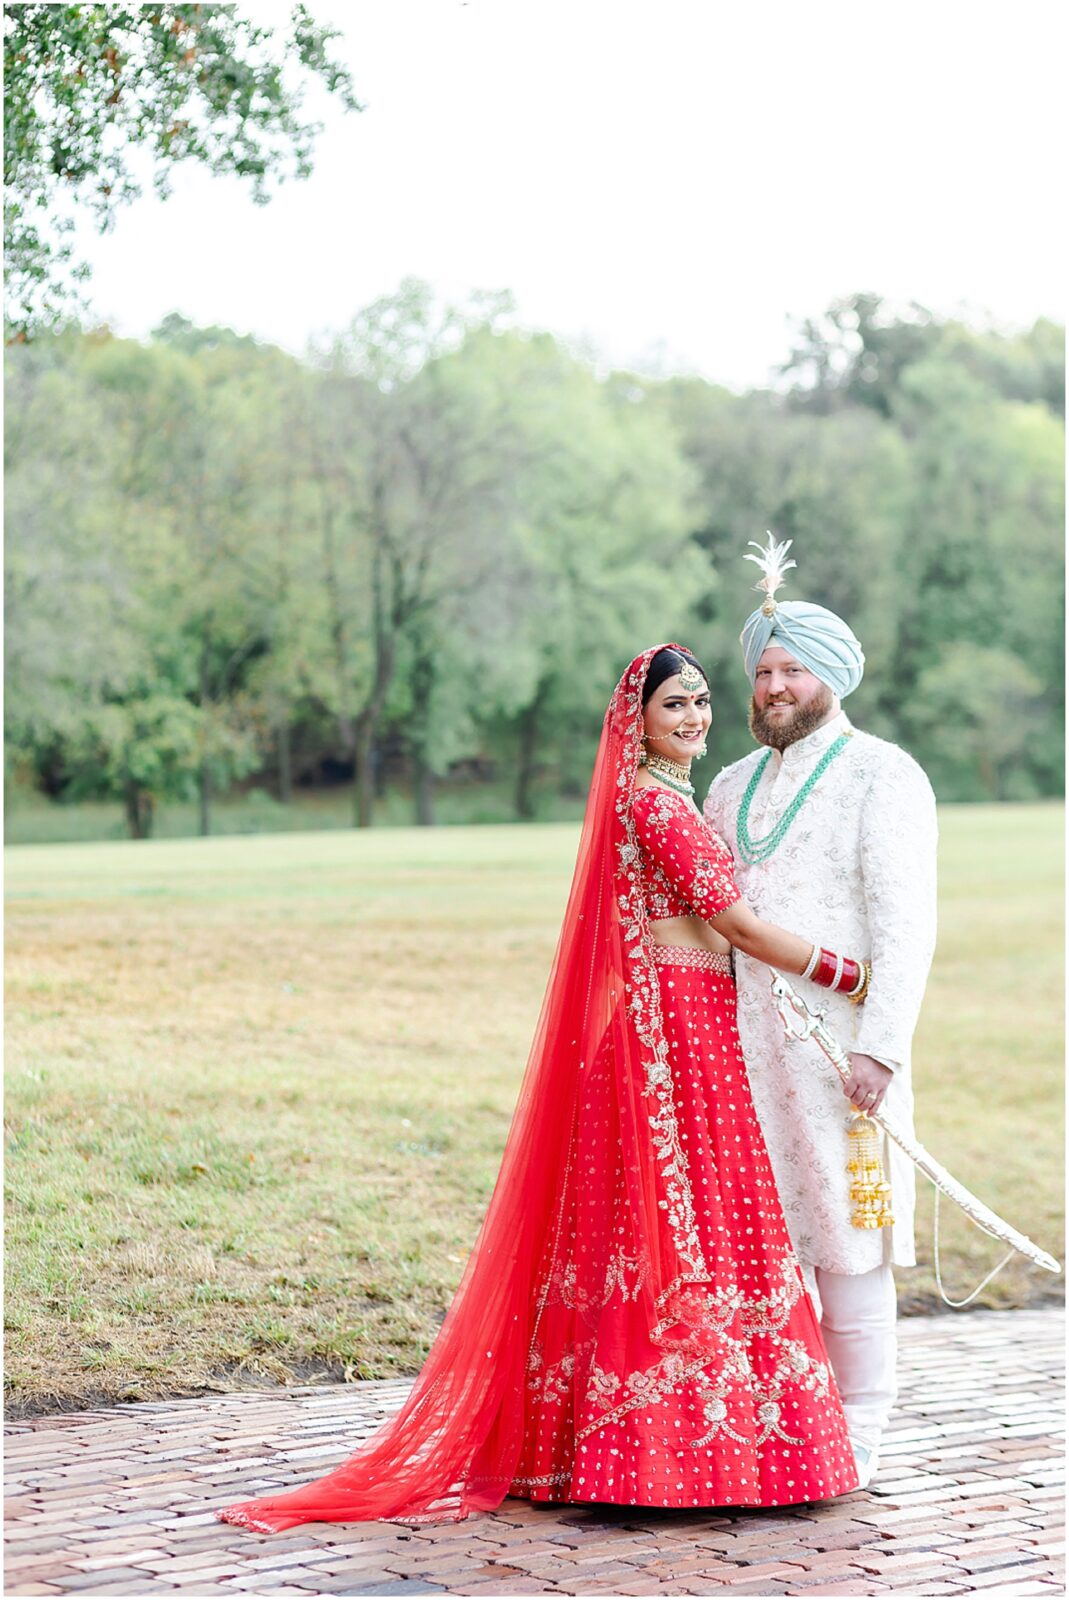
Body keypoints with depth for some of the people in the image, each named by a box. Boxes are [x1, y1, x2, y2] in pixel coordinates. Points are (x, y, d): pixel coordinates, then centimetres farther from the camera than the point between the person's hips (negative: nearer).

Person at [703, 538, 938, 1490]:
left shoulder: (882, 777, -2)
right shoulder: (732, 788, 17)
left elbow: (906, 926, -9)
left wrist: (882, 1046, -18)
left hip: (838, 1045, -5)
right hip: (743, 1047, 5)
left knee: (845, 1232, -2)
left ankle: (856, 1432, 8)